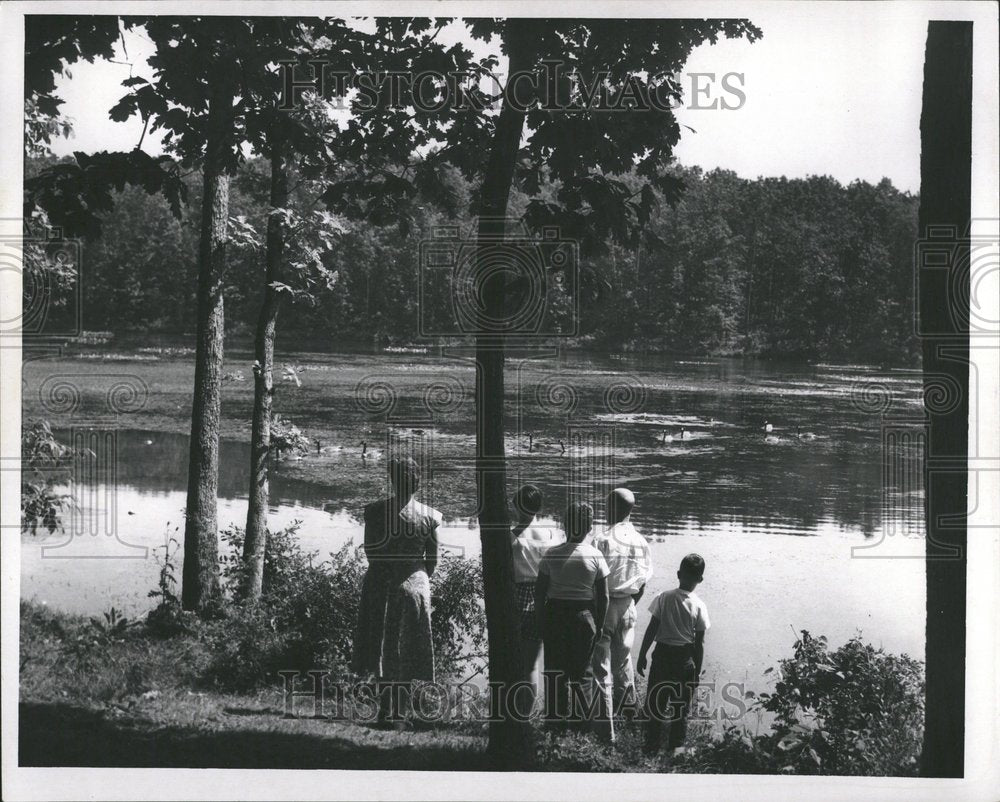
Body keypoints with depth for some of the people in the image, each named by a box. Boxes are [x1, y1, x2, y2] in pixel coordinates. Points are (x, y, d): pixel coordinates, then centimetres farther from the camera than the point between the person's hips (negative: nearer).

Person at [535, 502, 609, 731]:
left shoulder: (552, 554, -7)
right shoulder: (595, 556, -7)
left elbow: (539, 589, -3)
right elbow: (603, 596, -4)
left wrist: (540, 617, 8)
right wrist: (599, 624, 6)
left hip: (554, 614, 0)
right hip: (584, 614, 0)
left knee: (556, 667, 11)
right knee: (582, 669, 12)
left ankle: (557, 714, 13)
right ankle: (581, 715, 14)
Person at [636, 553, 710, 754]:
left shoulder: (664, 598, -9)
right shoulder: (699, 606, -10)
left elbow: (651, 630, -7)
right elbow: (699, 643, -6)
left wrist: (642, 655, 3)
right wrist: (697, 670, 4)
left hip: (662, 654, 0)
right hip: (685, 659, 0)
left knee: (656, 701, 11)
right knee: (681, 705, 13)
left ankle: (652, 744, 12)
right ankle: (676, 746, 18)